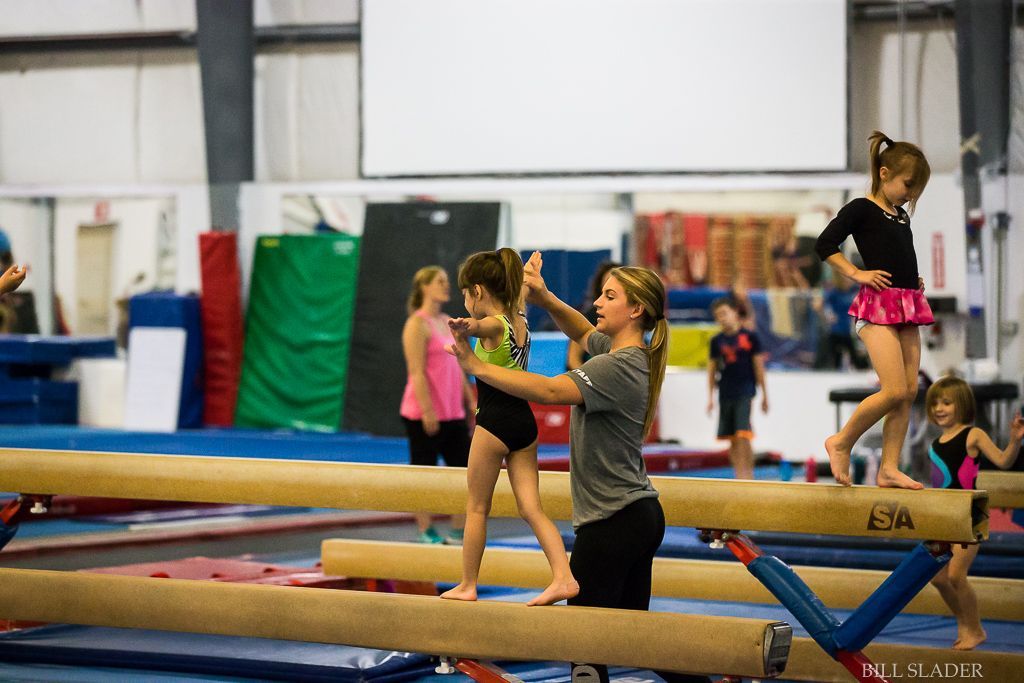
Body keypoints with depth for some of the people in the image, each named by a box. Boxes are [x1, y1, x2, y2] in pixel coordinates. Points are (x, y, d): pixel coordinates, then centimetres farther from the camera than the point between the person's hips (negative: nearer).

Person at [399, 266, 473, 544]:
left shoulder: (447, 322, 14)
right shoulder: (418, 324, -11)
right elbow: (417, 372, -16)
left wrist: (470, 401, 15)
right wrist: (427, 410, -21)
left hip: (453, 414, 9)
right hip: (424, 415, -8)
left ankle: (458, 532, 13)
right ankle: (426, 533, 6)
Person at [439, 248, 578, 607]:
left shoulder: (493, 325, -14)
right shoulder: (520, 321, 10)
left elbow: (480, 324, -42)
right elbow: (519, 295, 36)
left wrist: (466, 326, -65)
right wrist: (525, 276, 58)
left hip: (494, 421, -7)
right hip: (524, 420, 7)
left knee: (477, 507, 6)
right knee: (531, 508, 4)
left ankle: (467, 585, 13)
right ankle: (563, 577, -9)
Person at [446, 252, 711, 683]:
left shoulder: (617, 367, -19)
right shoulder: (634, 358, 9)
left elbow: (549, 390, -32)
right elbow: (583, 332, 28)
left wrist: (478, 368, -31)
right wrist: (544, 298, 11)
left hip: (610, 519, -10)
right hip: (642, 514, 10)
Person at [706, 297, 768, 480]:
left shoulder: (750, 337, -2)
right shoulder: (717, 341, 7)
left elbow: (759, 366, 2)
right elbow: (712, 370, 12)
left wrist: (764, 394, 3)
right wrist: (710, 397, 10)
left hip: (745, 392, -4)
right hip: (725, 394, 4)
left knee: (743, 436, -14)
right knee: (731, 439, 6)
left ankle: (748, 474, -11)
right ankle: (739, 475, 13)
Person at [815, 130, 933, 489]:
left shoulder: (901, 216, 18)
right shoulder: (861, 209, -5)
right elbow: (824, 244, -10)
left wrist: (914, 280, 13)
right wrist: (856, 273, -14)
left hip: (908, 305, 8)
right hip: (877, 302, -8)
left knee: (909, 391, 1)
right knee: (895, 390, -16)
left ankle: (888, 469, 3)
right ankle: (841, 443, 0)